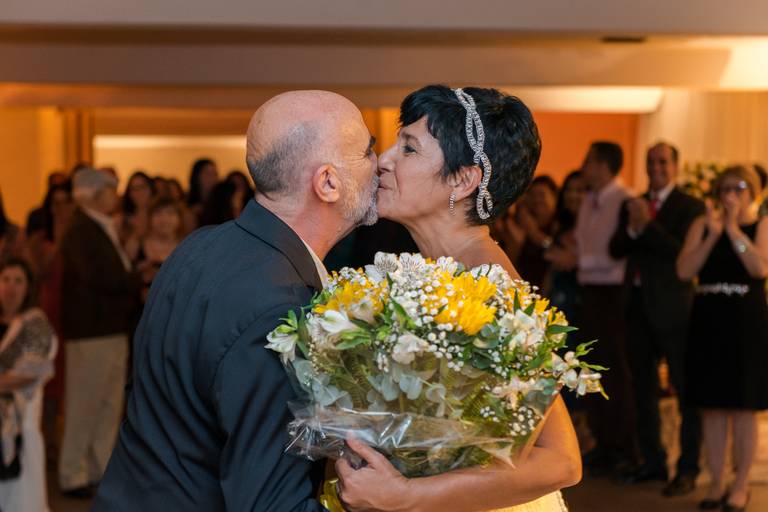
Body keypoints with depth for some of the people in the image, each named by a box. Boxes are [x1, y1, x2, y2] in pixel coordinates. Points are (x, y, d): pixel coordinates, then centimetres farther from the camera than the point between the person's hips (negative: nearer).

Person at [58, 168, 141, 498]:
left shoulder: (103, 229, 17)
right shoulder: (81, 232, -12)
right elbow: (98, 277, -22)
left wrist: (130, 281, -5)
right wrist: (136, 281, -9)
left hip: (113, 328, 9)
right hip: (91, 331, -9)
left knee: (110, 405, 12)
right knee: (84, 406, -2)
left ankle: (101, 470, 21)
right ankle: (73, 476, 7)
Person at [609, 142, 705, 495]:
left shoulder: (690, 207, -6)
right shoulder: (633, 205, 13)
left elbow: (684, 253, -18)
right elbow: (616, 250, 4)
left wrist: (647, 225, -21)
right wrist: (631, 228, -14)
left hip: (672, 308, -7)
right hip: (638, 307, 7)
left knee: (685, 389, -2)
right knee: (643, 387, 15)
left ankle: (688, 469, 5)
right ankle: (652, 462, 26)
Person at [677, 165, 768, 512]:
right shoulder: (702, 224, 7)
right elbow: (684, 270, -5)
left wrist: (733, 229, -15)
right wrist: (713, 235, -13)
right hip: (708, 322, 3)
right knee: (712, 408, 6)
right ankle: (716, 482, 17)